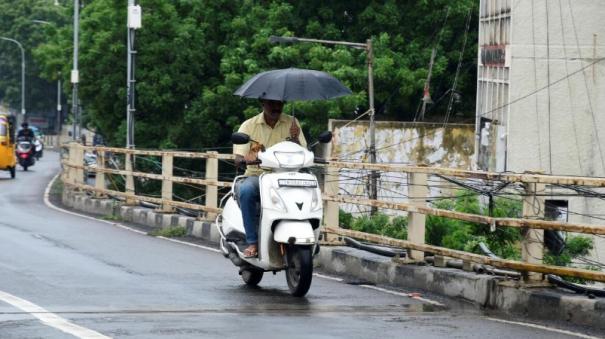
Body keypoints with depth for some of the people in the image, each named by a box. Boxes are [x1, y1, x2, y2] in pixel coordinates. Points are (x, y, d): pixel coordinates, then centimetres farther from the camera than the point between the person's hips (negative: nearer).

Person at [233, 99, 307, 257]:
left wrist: (295, 139, -20)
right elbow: (238, 159, -3)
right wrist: (246, 159, -27)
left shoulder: (291, 123, 8)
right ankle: (252, 242, -29)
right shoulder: (249, 125, 4)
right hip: (257, 175, -1)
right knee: (246, 190, -36)